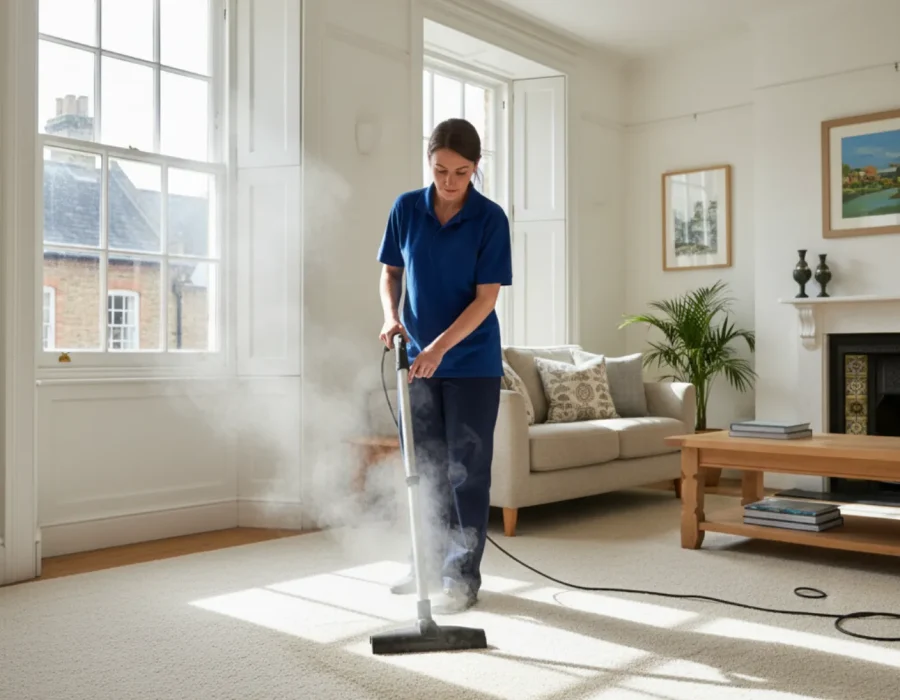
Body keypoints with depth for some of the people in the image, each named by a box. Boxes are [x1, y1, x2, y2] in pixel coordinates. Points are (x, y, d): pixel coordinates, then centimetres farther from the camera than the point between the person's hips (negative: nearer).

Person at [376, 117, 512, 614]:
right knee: (427, 466, 12)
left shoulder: (490, 218, -13)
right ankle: (433, 562, 27)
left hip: (472, 363, -4)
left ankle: (463, 576, 10)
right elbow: (390, 273, 8)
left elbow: (486, 299, -15)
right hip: (421, 358, 4)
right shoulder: (406, 209, -2)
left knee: (467, 469, 1)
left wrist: (440, 347, -24)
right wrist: (391, 316, -11)